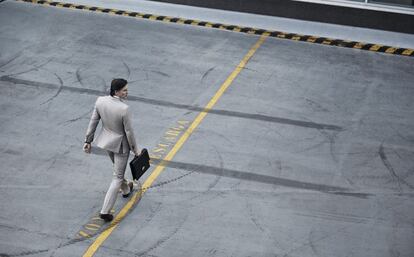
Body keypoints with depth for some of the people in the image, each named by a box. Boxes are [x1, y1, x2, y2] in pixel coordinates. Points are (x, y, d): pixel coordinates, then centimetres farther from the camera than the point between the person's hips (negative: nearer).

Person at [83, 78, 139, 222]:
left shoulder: (100, 101, -15)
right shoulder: (124, 109, -31)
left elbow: (93, 122, -5)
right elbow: (129, 132, -20)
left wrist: (88, 141, 6)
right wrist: (135, 149, -4)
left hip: (106, 141, 6)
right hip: (120, 144, -6)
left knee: (118, 168, 33)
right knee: (117, 177, 8)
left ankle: (125, 189, 59)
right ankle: (105, 211, 7)